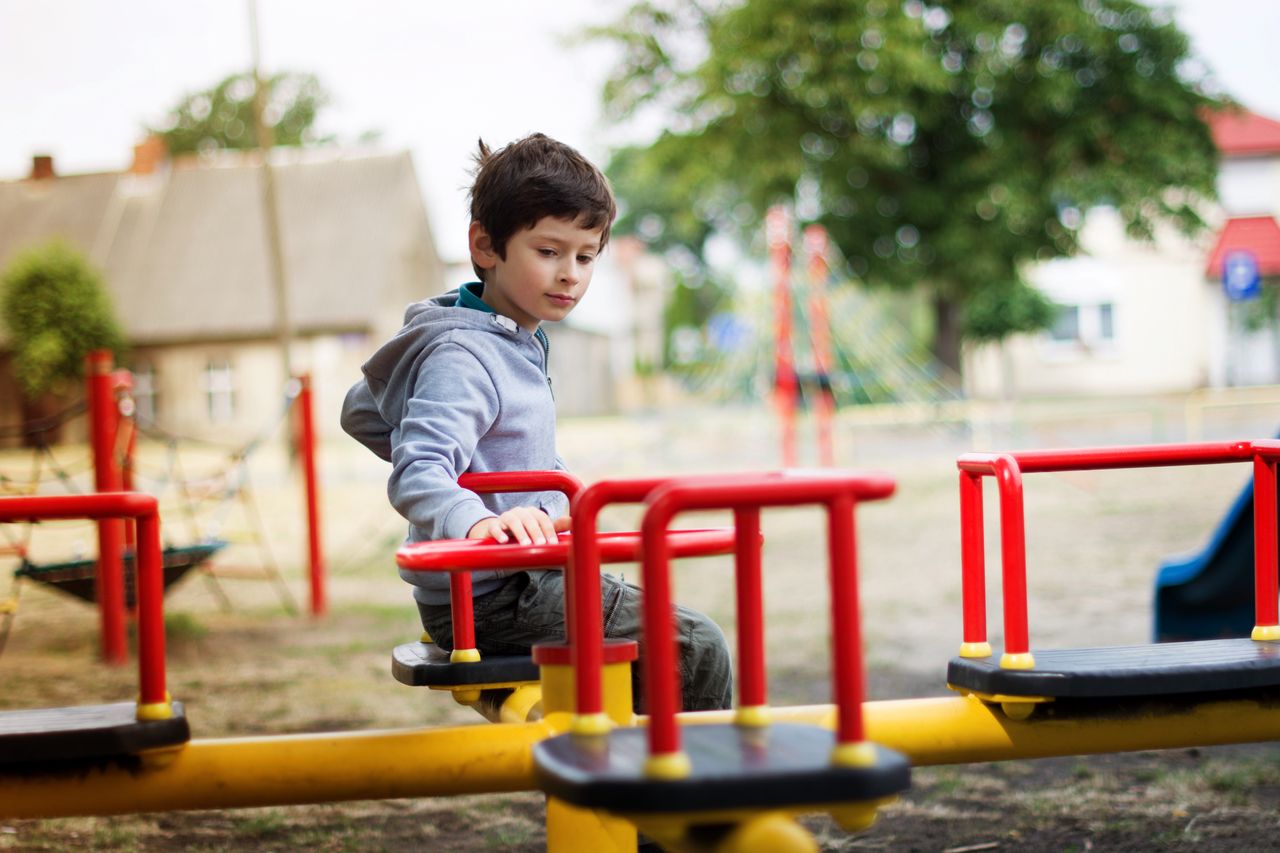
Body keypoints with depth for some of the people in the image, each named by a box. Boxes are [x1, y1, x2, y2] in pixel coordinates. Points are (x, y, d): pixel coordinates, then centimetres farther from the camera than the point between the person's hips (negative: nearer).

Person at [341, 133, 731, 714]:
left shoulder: (515, 341, 12)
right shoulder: (462, 356, -18)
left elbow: (361, 412, 23)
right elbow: (415, 477, -32)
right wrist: (478, 521, -51)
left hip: (517, 583, 11)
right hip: (487, 604, -11)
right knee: (696, 648, -13)